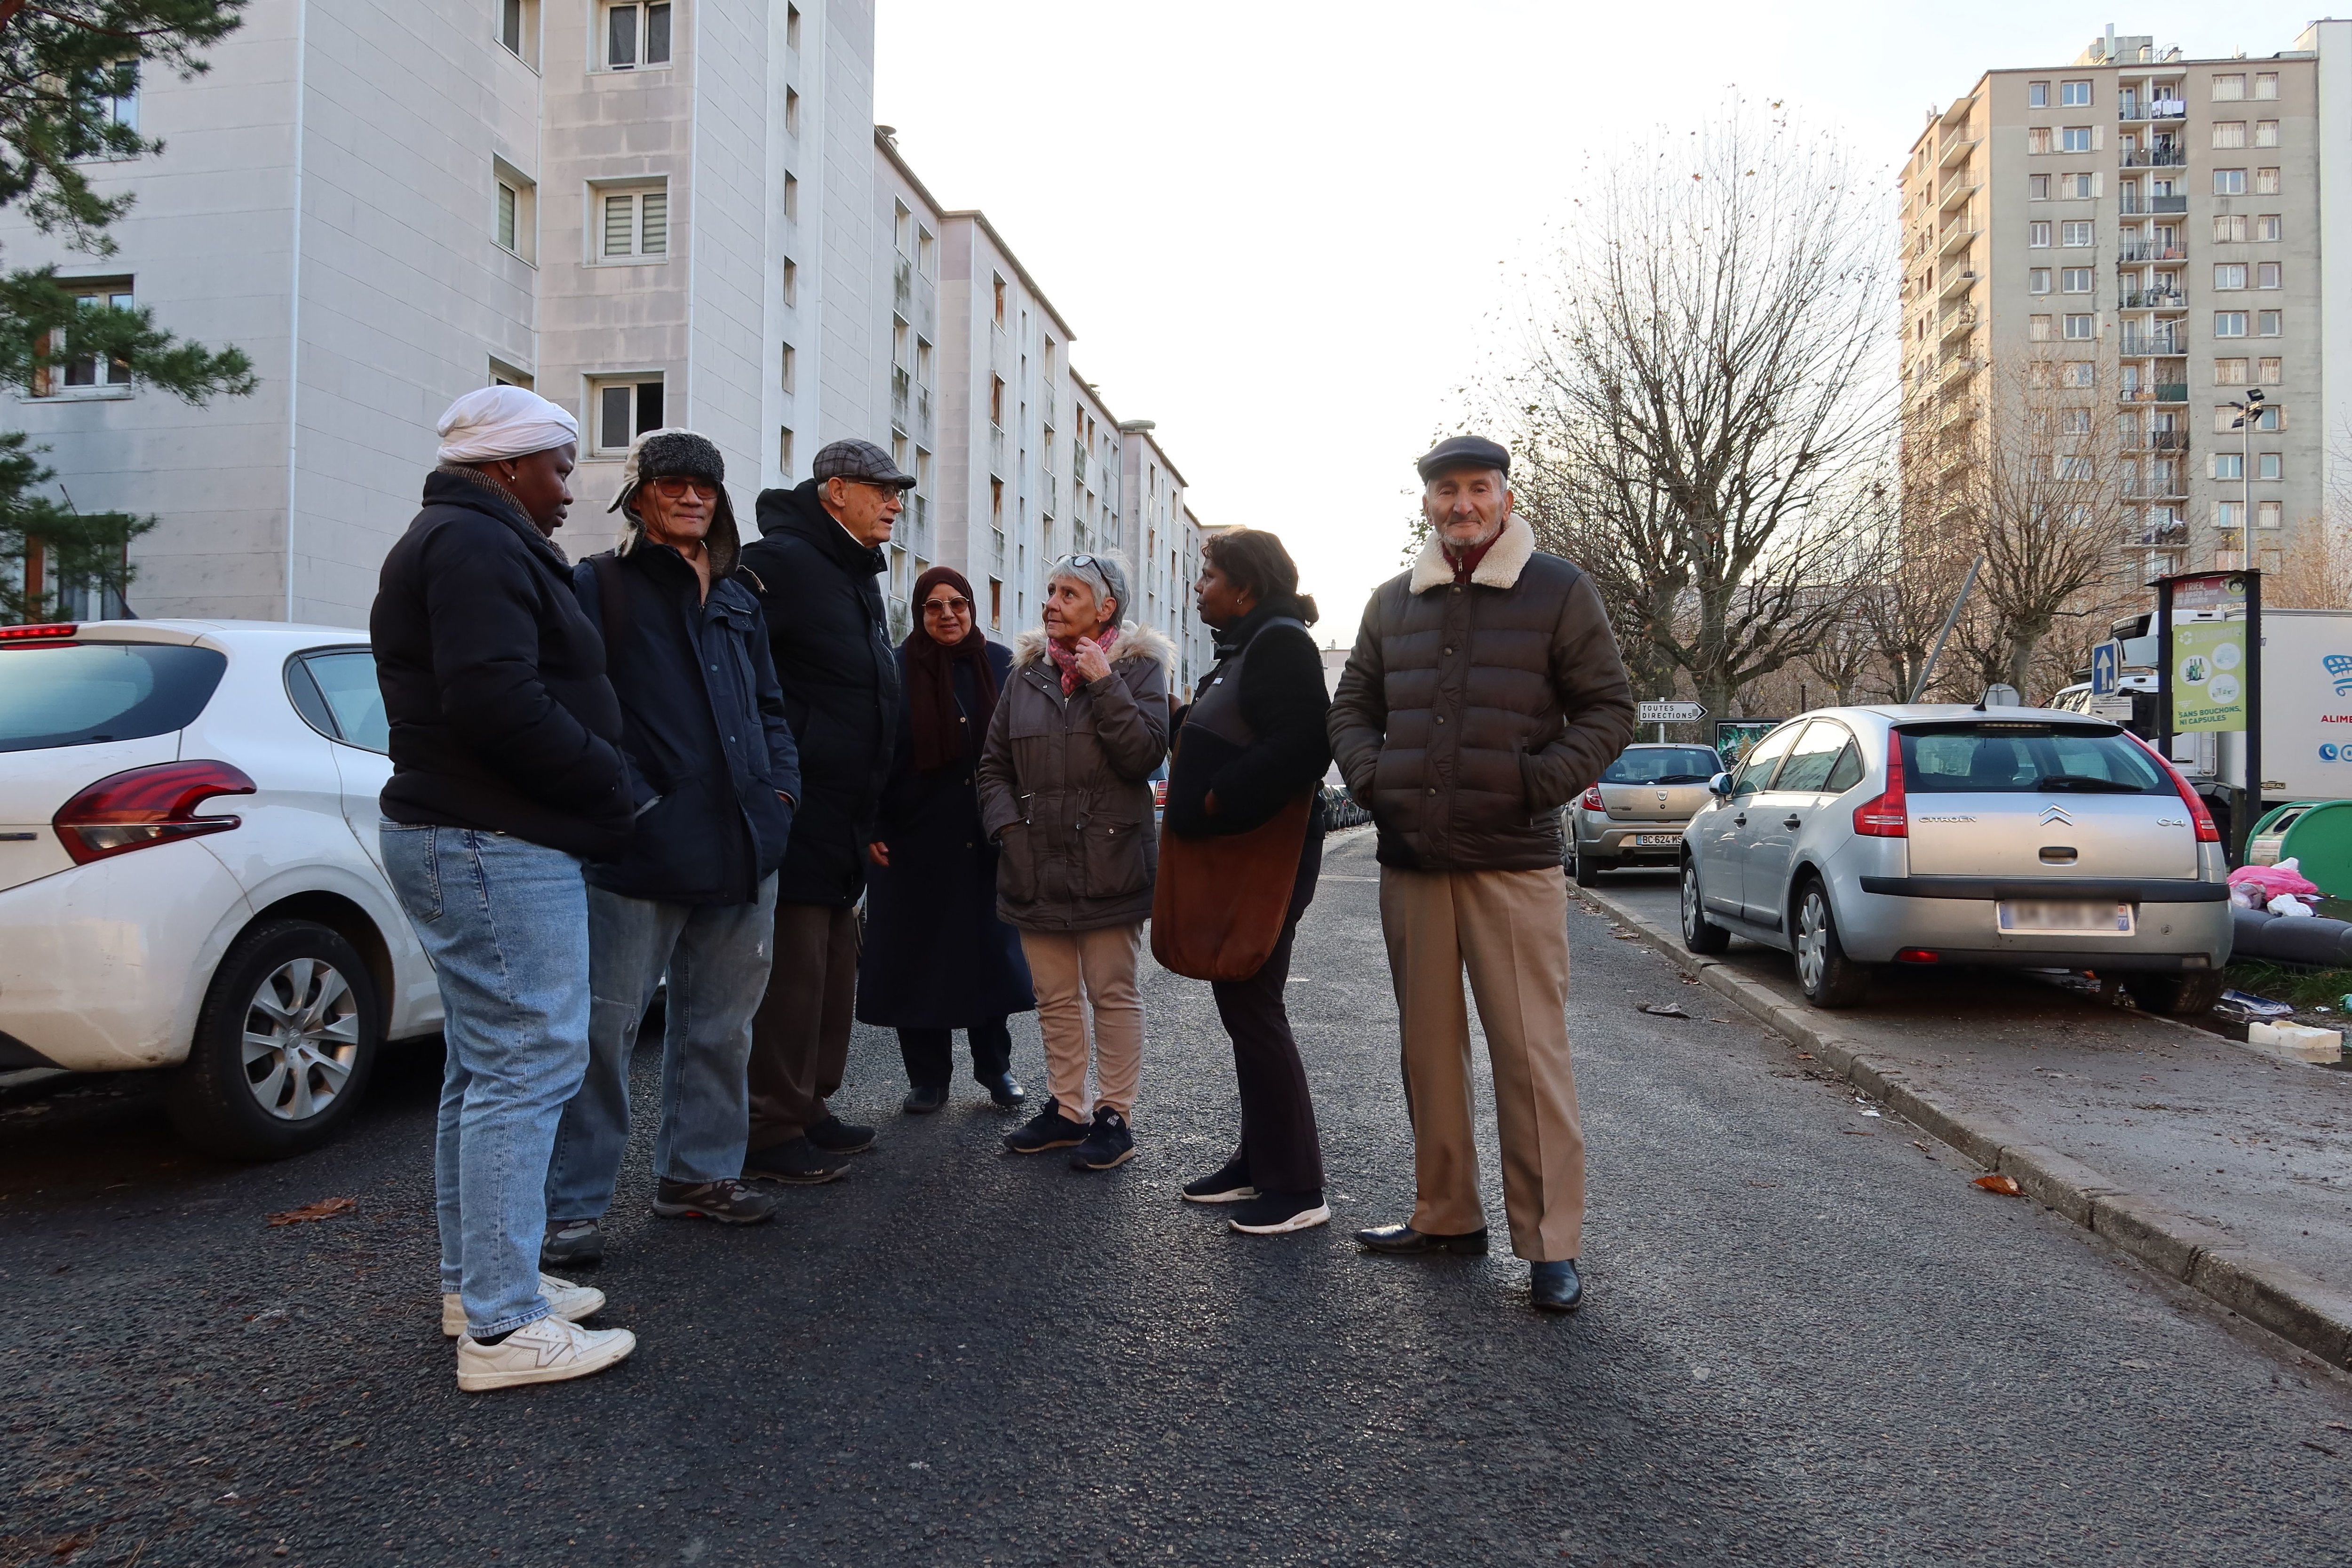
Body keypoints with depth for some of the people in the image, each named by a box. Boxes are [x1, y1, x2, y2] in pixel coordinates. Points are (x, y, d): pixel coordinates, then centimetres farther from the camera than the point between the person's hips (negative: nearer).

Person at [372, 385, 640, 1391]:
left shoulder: (460, 542, 22)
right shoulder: (477, 545, -13)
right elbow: (498, 704, -26)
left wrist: (607, 792, 12)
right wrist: (621, 790, -16)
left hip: (462, 835, 12)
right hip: (497, 847, -12)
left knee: (487, 1066, 17)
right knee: (528, 1067, -9)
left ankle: (475, 1283, 28)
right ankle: (501, 1327, -4)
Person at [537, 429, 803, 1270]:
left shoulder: (736, 599, 19)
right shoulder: (599, 586, 0)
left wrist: (779, 783, 9)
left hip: (741, 846, 7)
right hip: (640, 850, -6)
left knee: (720, 1026, 15)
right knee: (606, 1027, -3)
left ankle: (700, 1169, 29)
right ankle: (572, 1202, 7)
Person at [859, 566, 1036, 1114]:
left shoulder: (1002, 664, 4)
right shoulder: (897, 670, -2)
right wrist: (872, 830, -9)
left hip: (988, 837, 2)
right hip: (913, 838, -2)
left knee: (991, 950, 10)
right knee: (919, 956, 5)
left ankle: (995, 1065, 24)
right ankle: (928, 1077, 17)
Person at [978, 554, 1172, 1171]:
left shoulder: (1137, 667, 0)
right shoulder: (1026, 673, 12)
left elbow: (1146, 755, -14)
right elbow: (994, 764, 15)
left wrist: (1103, 684, -17)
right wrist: (1007, 825, 0)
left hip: (1108, 865, -5)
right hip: (1037, 866, 5)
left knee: (1114, 995, 2)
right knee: (1056, 999, 12)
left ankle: (1114, 1117, 11)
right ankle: (1066, 1109, 24)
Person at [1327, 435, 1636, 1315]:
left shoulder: (1558, 592, 1)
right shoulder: (1394, 602, 13)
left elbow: (1609, 710, 0)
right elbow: (1352, 706, 20)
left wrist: (1537, 786, -12)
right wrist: (1371, 778, 1)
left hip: (1513, 863, -4)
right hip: (1409, 863, 5)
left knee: (1531, 1053, -4)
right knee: (1428, 1046, 11)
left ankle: (1550, 1243, 6)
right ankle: (1445, 1216, 24)